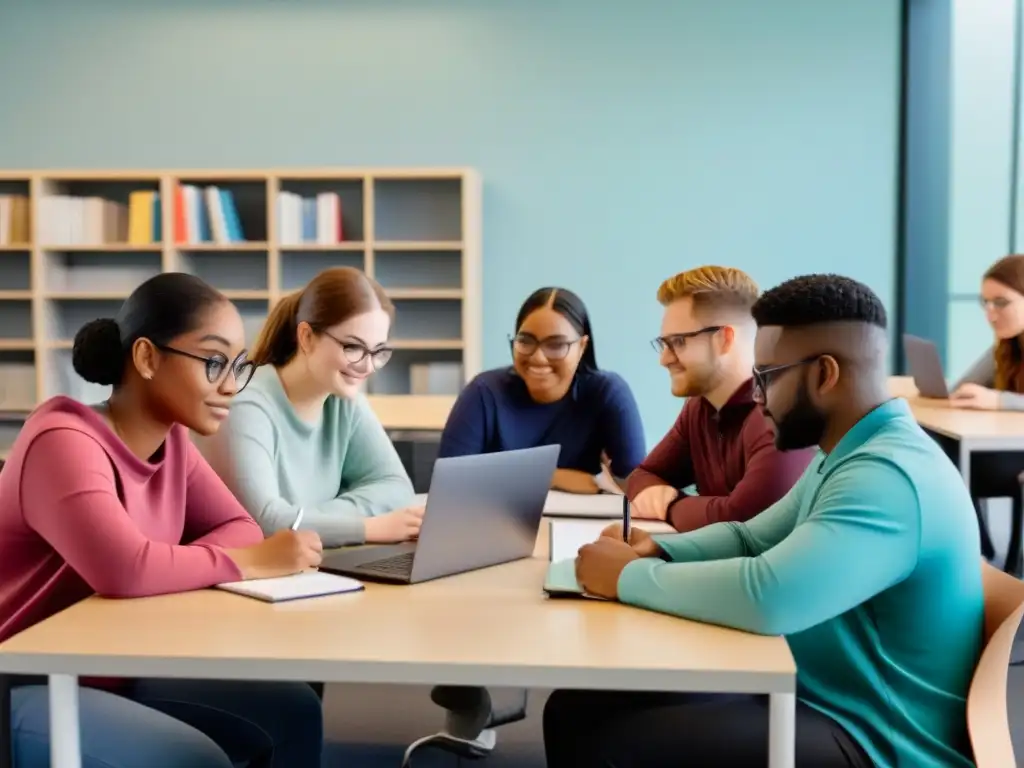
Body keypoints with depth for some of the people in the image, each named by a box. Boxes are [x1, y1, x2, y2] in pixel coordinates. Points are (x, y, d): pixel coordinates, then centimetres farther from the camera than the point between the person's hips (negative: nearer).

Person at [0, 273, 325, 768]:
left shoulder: (171, 439, 3)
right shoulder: (63, 442, -23)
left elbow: (239, 527, 3)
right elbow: (122, 568, -37)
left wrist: (172, 569, -18)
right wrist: (252, 562, -24)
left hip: (113, 672, 8)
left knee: (293, 712, -2)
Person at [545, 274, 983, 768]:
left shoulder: (889, 476, -25)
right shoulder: (846, 455, 9)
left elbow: (764, 597, -37)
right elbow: (751, 539, 19)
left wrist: (629, 577, -21)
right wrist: (657, 551, -1)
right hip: (811, 697, 9)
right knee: (576, 709, 0)